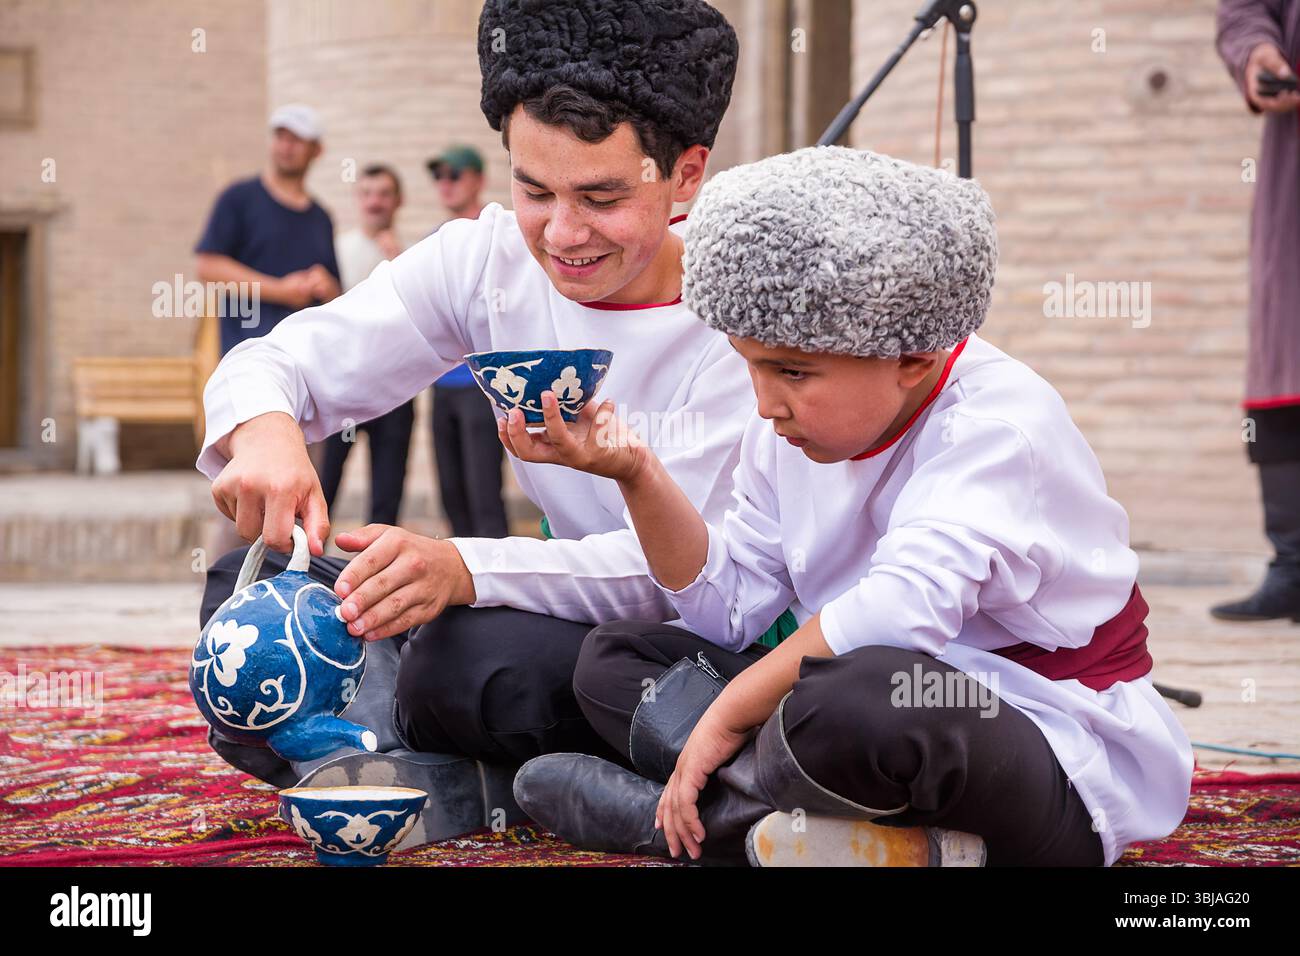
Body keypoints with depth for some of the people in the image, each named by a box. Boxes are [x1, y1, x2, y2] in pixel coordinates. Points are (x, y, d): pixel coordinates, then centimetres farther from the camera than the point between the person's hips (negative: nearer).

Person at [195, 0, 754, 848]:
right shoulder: (492, 260, -3)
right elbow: (276, 361, -2)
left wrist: (464, 570, -42)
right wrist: (263, 427, -30)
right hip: (565, 621, 6)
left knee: (476, 659, -35)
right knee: (248, 590, -8)